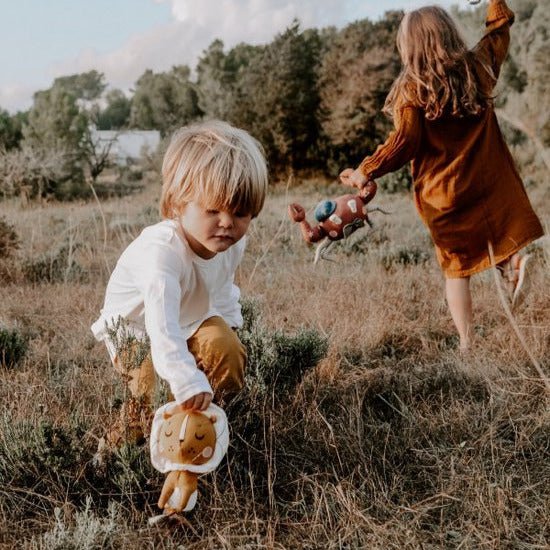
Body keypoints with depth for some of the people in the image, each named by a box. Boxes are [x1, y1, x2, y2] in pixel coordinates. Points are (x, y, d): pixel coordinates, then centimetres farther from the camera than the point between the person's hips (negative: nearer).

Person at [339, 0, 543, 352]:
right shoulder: (478, 68, 0)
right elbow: (499, 32, 19)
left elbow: (403, 145, -16)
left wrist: (365, 172, -6)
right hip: (491, 186, 2)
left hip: (443, 196, -2)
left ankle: (467, 343, 11)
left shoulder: (412, 90, -12)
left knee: (456, 268, 11)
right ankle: (513, 261, -12)